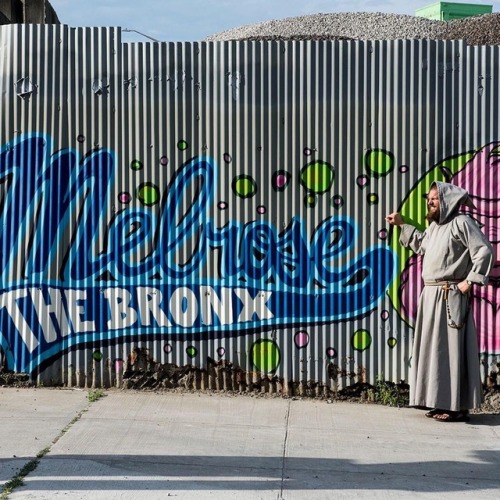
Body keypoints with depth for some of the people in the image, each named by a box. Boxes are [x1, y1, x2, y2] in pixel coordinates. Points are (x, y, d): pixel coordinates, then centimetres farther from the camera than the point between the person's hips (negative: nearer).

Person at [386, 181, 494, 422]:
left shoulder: (461, 222, -9)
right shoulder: (434, 225, 17)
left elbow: (485, 250, -14)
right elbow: (422, 246, 35)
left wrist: (470, 280, -15)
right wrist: (401, 224, 32)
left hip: (450, 296, -9)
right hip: (430, 295, 9)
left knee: (451, 348, -9)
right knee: (433, 347, 9)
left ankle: (458, 406, -6)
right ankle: (441, 402, 15)